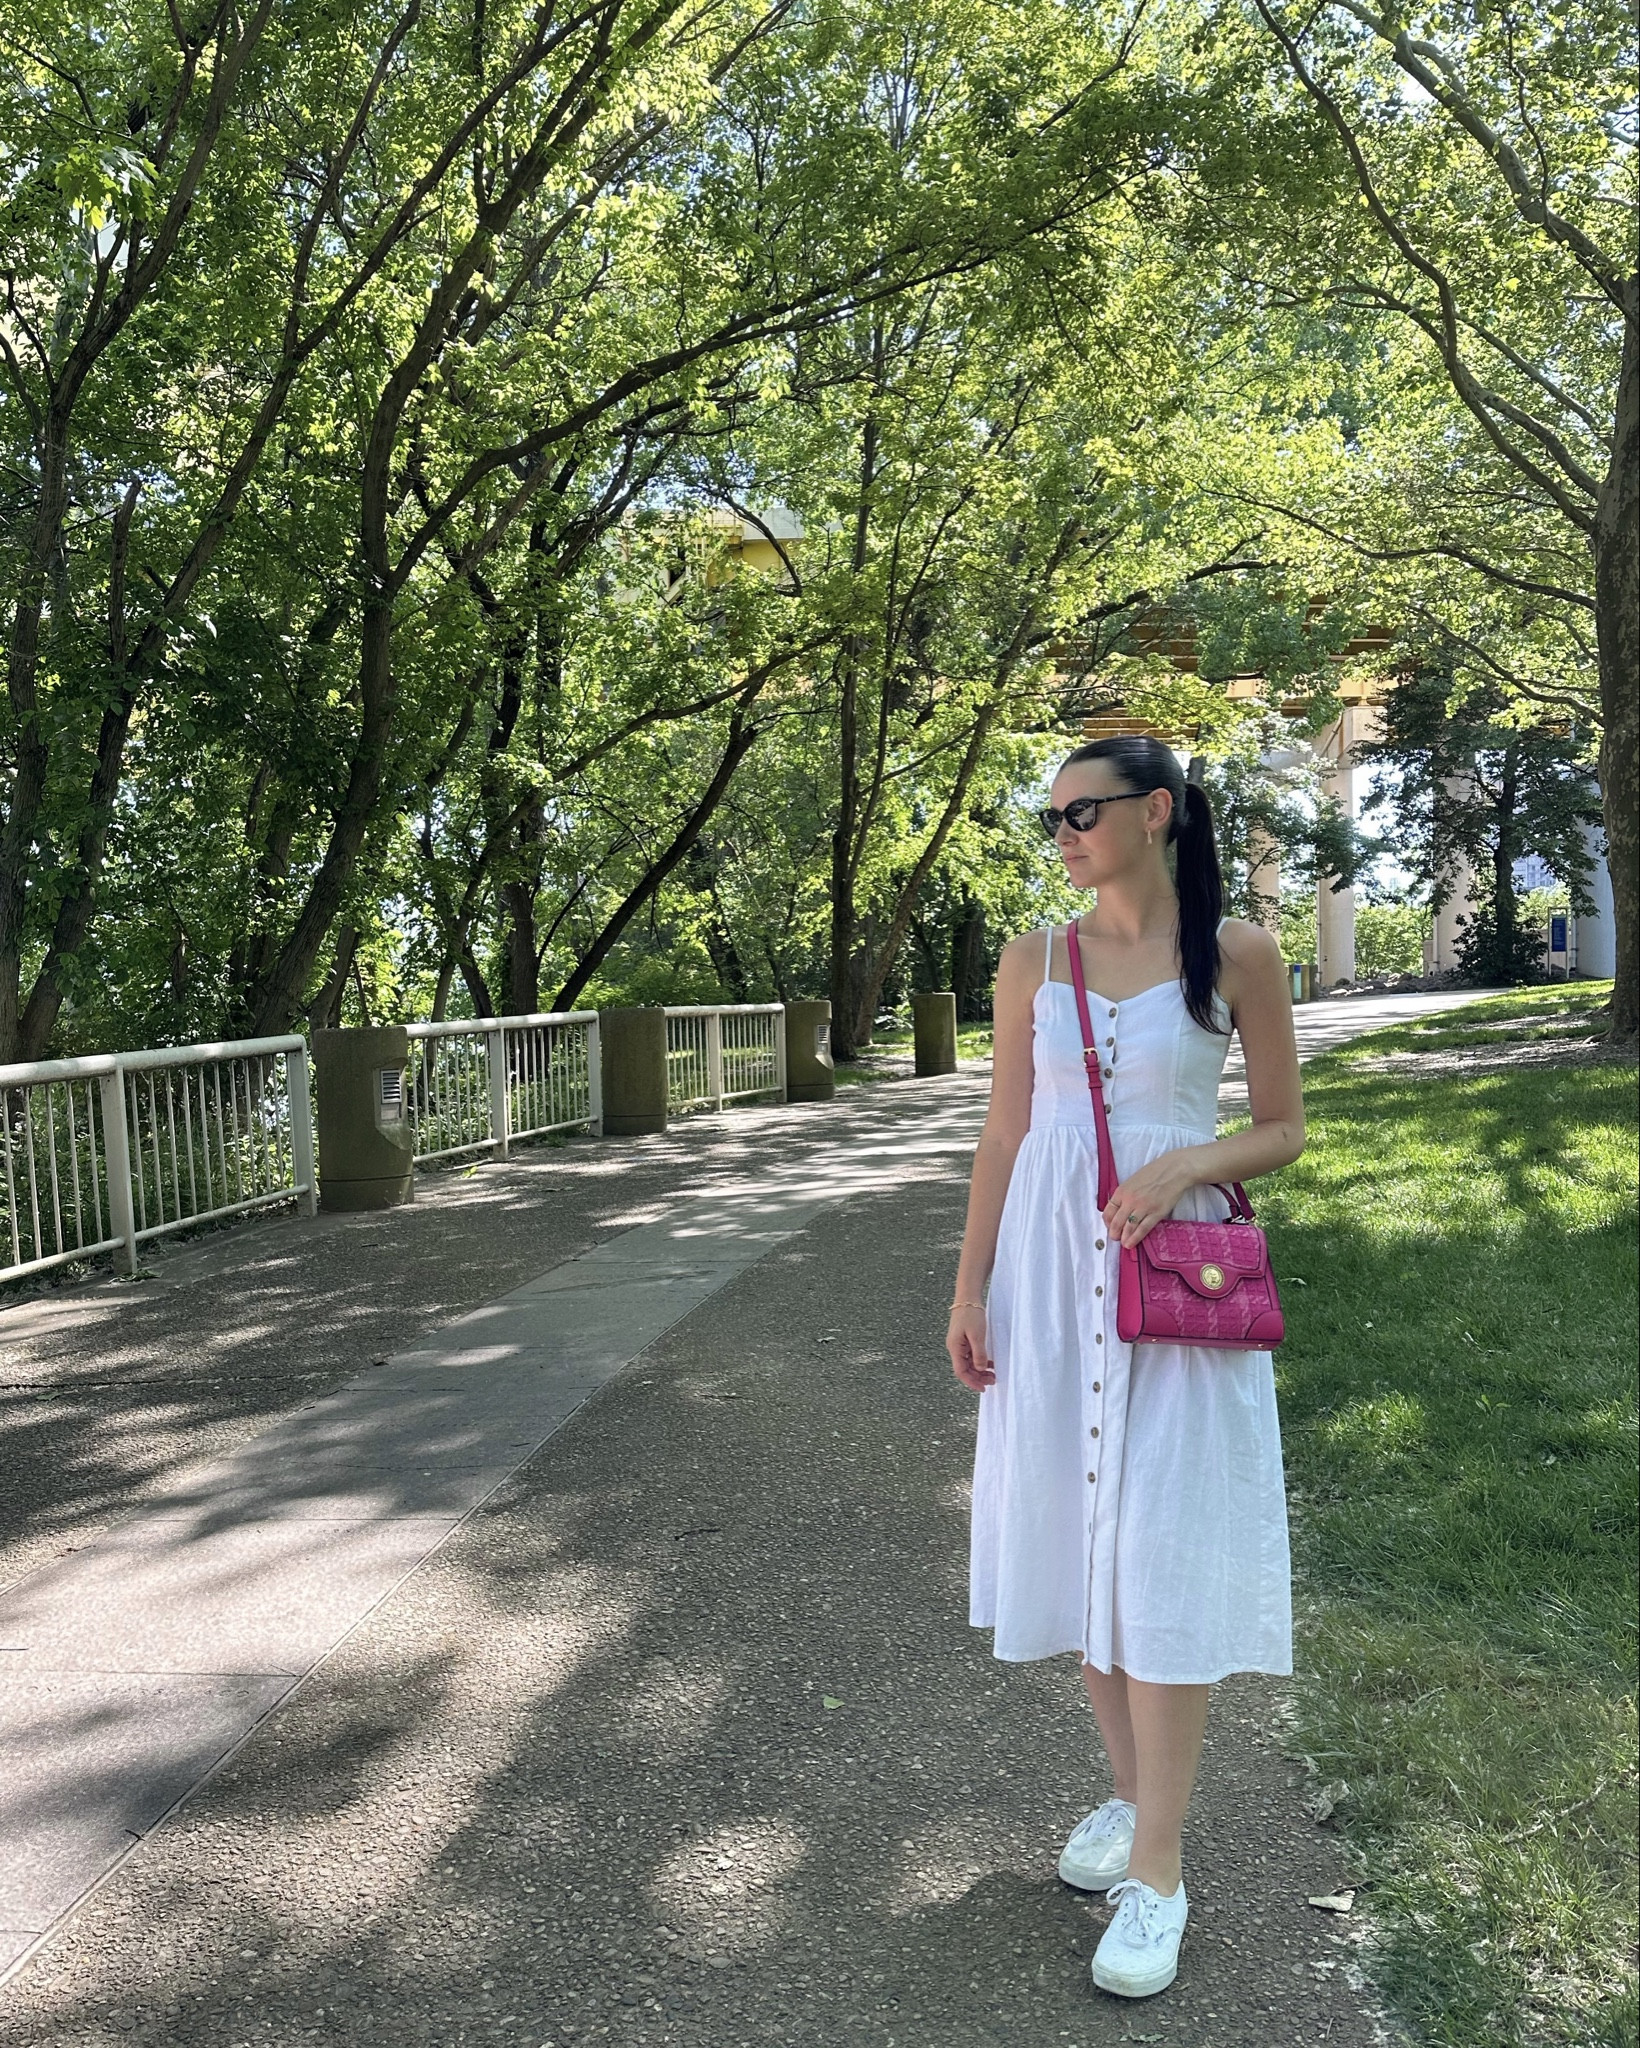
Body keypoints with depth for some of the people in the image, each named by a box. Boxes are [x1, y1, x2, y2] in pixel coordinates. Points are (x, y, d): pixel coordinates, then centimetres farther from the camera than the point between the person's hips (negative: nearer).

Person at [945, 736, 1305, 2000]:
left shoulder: (1236, 953, -3)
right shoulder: (1035, 961, 5)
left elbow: (1286, 1128, 2)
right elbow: (1004, 1136, 7)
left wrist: (1187, 1164, -17)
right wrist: (970, 1290, 4)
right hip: (1052, 1276, 3)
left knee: (1165, 1560, -1)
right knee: (1080, 1541, 11)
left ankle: (1158, 1867, 12)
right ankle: (1130, 1793, 31)